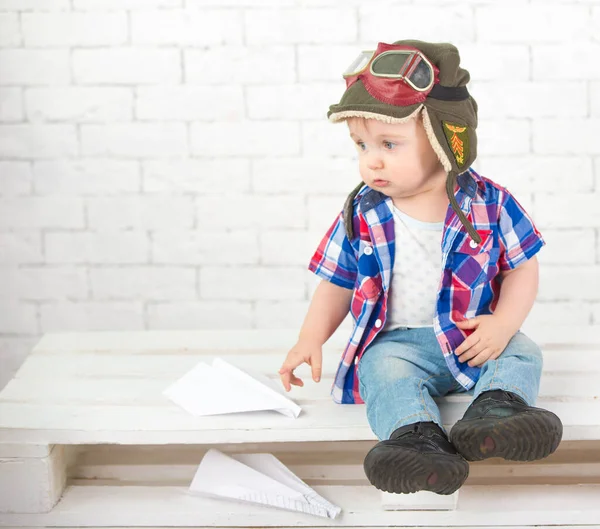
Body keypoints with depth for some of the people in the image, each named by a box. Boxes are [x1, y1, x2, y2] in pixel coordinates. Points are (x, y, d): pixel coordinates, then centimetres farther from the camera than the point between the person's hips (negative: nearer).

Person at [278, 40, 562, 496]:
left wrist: (503, 324, -16)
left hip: (475, 337, 1)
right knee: (384, 371, -31)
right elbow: (337, 283, 8)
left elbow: (522, 269, 1)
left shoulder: (489, 203, -4)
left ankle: (495, 406, -48)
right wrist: (311, 338, -7)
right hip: (397, 341, -1)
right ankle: (416, 434, -54)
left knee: (522, 354, -23)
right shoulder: (361, 215, 0)